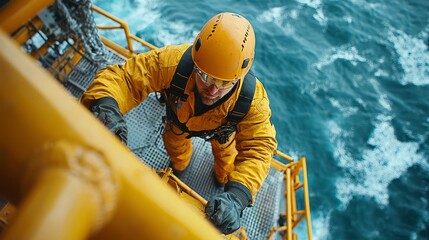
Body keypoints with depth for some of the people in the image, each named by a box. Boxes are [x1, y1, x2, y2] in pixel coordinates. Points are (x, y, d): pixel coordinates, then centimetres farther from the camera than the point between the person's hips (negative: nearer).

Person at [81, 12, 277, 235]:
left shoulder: (253, 99, -45)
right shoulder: (172, 61, -46)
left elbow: (259, 147, -43)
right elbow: (122, 76, -42)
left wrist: (237, 196, -60)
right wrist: (105, 105, -66)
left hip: (222, 129, 0)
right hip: (180, 119, 1)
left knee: (225, 152, 29)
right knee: (175, 143, 32)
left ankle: (223, 176, 70)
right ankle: (179, 164, 73)